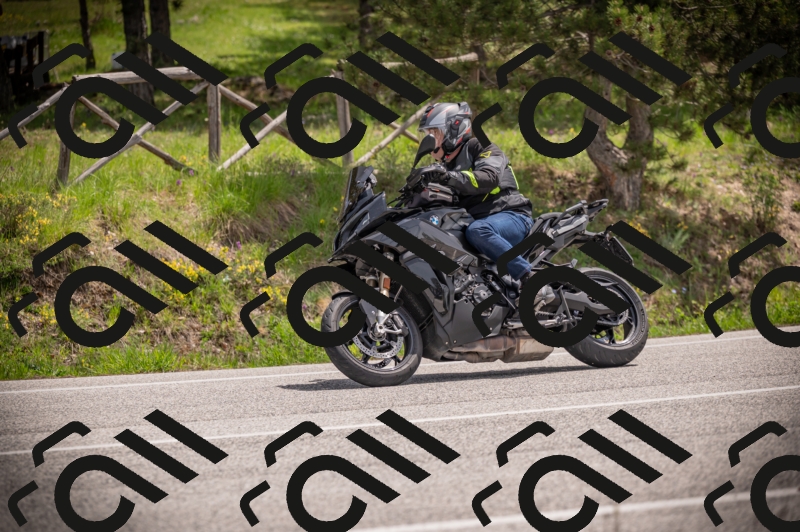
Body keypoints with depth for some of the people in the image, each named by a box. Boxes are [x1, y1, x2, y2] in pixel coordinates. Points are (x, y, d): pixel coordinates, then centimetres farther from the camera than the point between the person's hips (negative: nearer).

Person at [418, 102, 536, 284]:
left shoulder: (480, 148, 0)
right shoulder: (449, 166, 24)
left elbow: (490, 178, -21)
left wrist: (452, 177, -35)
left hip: (512, 216, -8)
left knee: (477, 231, -40)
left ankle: (529, 276, -39)